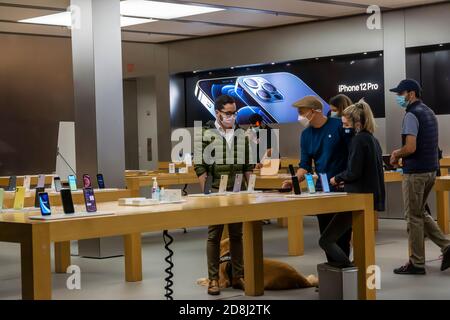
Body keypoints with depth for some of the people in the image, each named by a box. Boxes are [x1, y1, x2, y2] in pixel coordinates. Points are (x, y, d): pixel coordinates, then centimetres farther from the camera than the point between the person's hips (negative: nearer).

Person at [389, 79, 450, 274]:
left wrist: (397, 155, -4)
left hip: (415, 172, -9)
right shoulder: (429, 112, 15)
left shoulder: (412, 115, -15)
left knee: (414, 218, 0)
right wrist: (401, 153, 15)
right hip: (431, 170, 9)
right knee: (420, 213, 19)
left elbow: (410, 147, -23)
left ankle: (416, 264, 6)